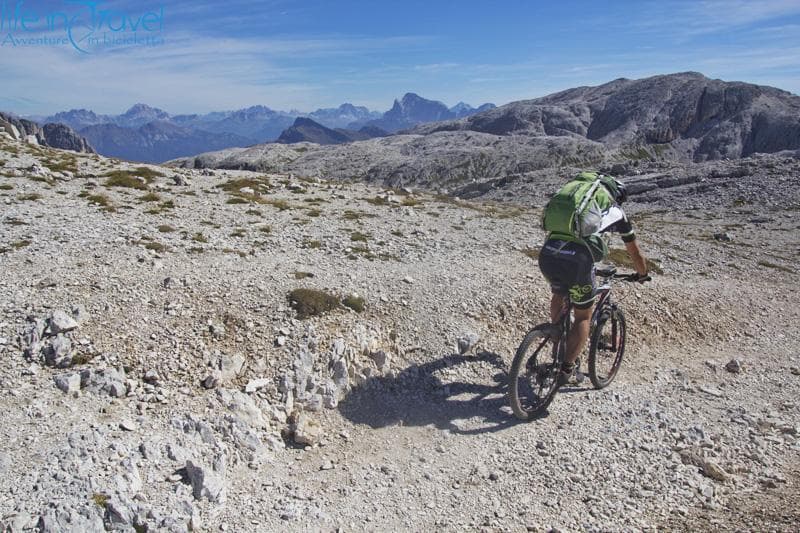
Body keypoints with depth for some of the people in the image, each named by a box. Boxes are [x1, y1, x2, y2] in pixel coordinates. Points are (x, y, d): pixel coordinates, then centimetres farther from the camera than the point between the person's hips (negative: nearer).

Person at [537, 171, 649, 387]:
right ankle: (566, 371, 17)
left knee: (559, 295, 34)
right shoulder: (616, 211, 23)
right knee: (583, 316, 19)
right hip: (576, 259, -4)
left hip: (547, 254, 4)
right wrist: (642, 275, 55)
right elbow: (635, 252, 35)